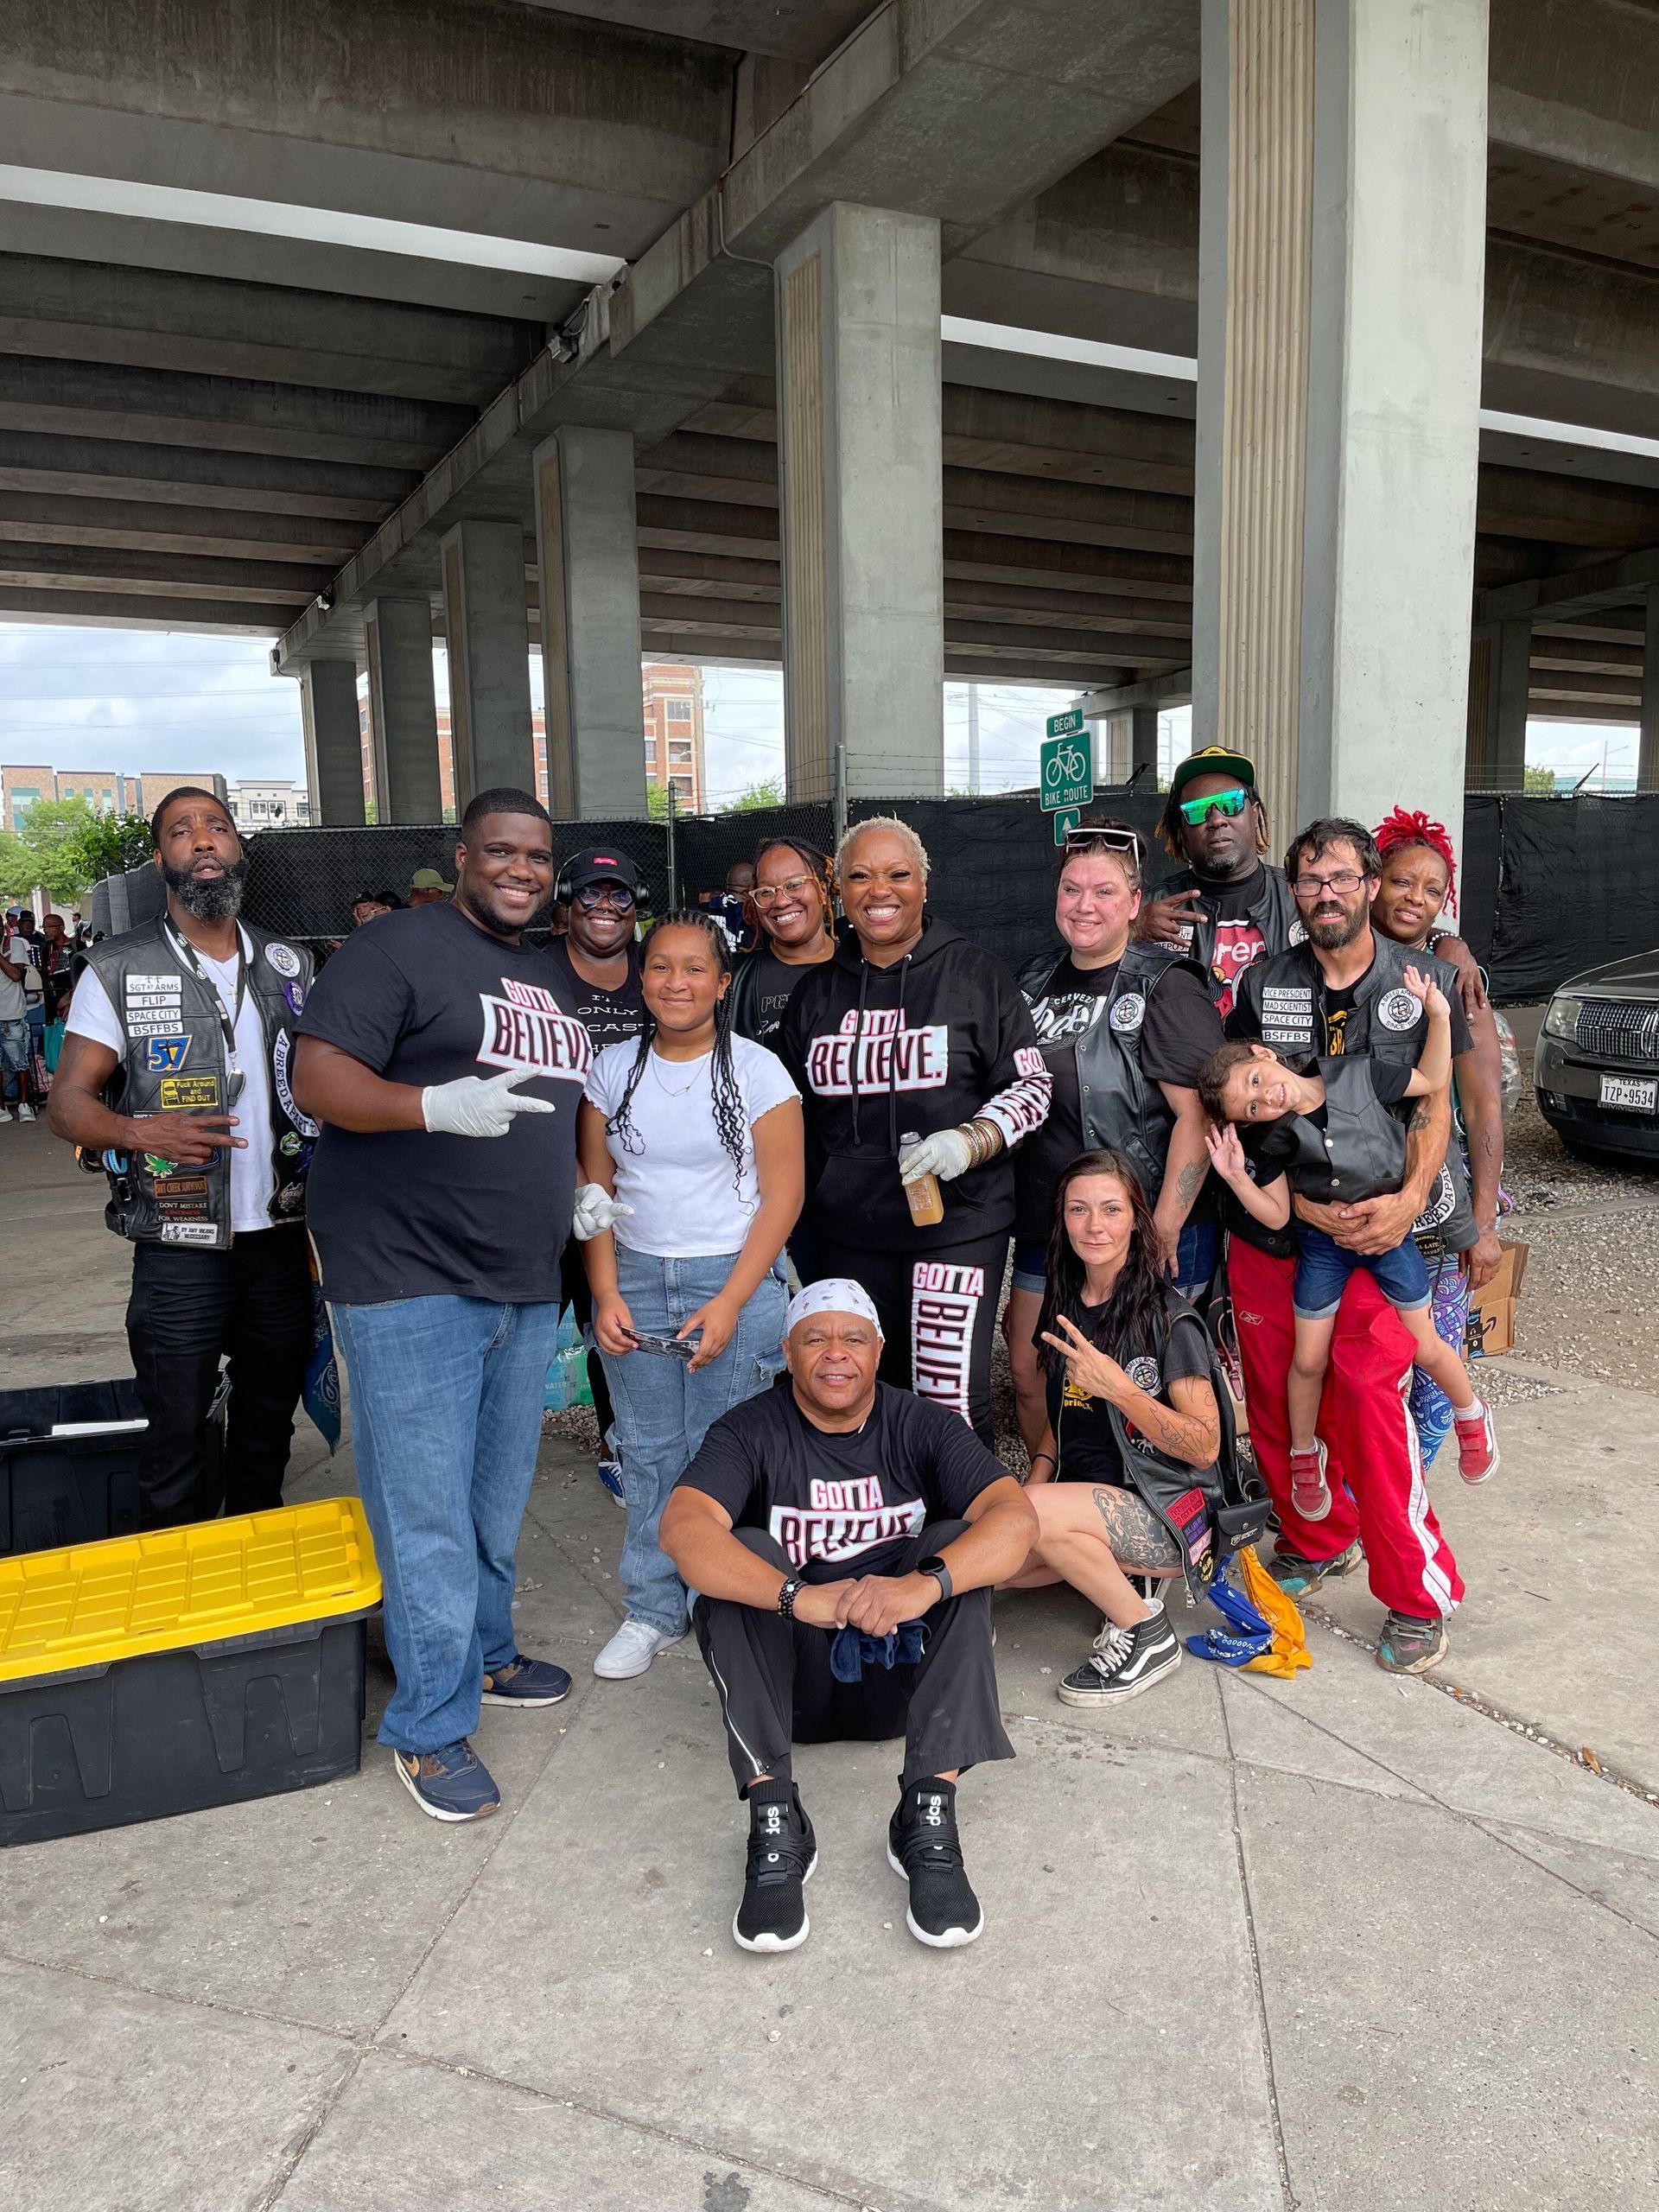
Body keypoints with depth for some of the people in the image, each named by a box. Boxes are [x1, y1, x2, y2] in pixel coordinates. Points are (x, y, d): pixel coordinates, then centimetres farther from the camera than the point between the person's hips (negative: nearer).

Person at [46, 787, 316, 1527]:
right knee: (176, 1444, 5)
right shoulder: (120, 969, -3)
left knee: (268, 1431, 16)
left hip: (281, 1237, 4)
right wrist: (140, 1133, -25)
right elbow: (67, 1102, -4)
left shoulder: (289, 964, 7)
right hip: (179, 1250, -3)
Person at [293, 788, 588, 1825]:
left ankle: (482, 1652, 39)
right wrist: (434, 1104, -33)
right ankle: (432, 1729, 13)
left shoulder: (556, 980, 16)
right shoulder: (400, 948, -8)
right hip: (411, 1280, -7)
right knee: (428, 1512, -1)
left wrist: (583, 1185, 12)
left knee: (498, 1499, 19)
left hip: (526, 1282, 8)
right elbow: (320, 1076, -17)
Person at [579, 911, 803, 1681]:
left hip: (733, 1277, -3)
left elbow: (782, 1193, -6)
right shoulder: (612, 1069, 4)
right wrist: (605, 1293, -3)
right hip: (634, 1278, 3)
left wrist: (730, 1304, -12)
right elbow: (594, 1190, 7)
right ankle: (652, 1610, 21)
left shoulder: (757, 1070, -5)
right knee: (647, 1452, 7)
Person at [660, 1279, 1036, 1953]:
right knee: (740, 1553, -24)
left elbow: (1016, 1516, -21)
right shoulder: (751, 1431, -8)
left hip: (901, 1670, 1)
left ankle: (928, 1815, -27)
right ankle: (774, 1821, -29)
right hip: (786, 1677, -1)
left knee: (957, 1542, -21)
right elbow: (682, 1528, -27)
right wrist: (800, 1597, -42)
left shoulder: (922, 1427, -4)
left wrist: (925, 1583, -39)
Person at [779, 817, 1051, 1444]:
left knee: (950, 1400, -6)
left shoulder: (975, 974, 0)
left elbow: (1032, 1083, 0)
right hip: (846, 1234, 4)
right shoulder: (815, 991, 11)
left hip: (958, 1223, -4)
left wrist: (971, 1142, -17)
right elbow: (793, 1112, 20)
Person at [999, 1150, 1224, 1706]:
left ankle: (1148, 1636, -10)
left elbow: (1204, 1448, -13)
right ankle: (1114, 1568, 6)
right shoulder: (1065, 1309, 8)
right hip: (1086, 1501, 7)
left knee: (1038, 1516, -32)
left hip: (1170, 1510, -7)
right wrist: (1036, 1480, 0)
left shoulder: (1168, 1317, -11)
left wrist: (1118, 1388, -24)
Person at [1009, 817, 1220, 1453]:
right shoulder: (1036, 982, 10)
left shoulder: (1165, 990, -11)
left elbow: (1198, 1115, -17)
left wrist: (1164, 1232, -20)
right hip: (1046, 1227, 7)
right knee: (1029, 1370, 11)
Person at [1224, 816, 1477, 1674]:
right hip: (1269, 1229, 3)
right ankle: (1315, 1542, 32)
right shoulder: (1262, 984, 5)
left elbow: (1434, 1107, 1)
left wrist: (1409, 1199, -17)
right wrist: (1301, 1202, -13)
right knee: (1274, 1401, 9)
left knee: (1370, 1404, -11)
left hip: (1374, 1229, -2)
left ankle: (1417, 1598, 4)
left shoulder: (1426, 982, 4)